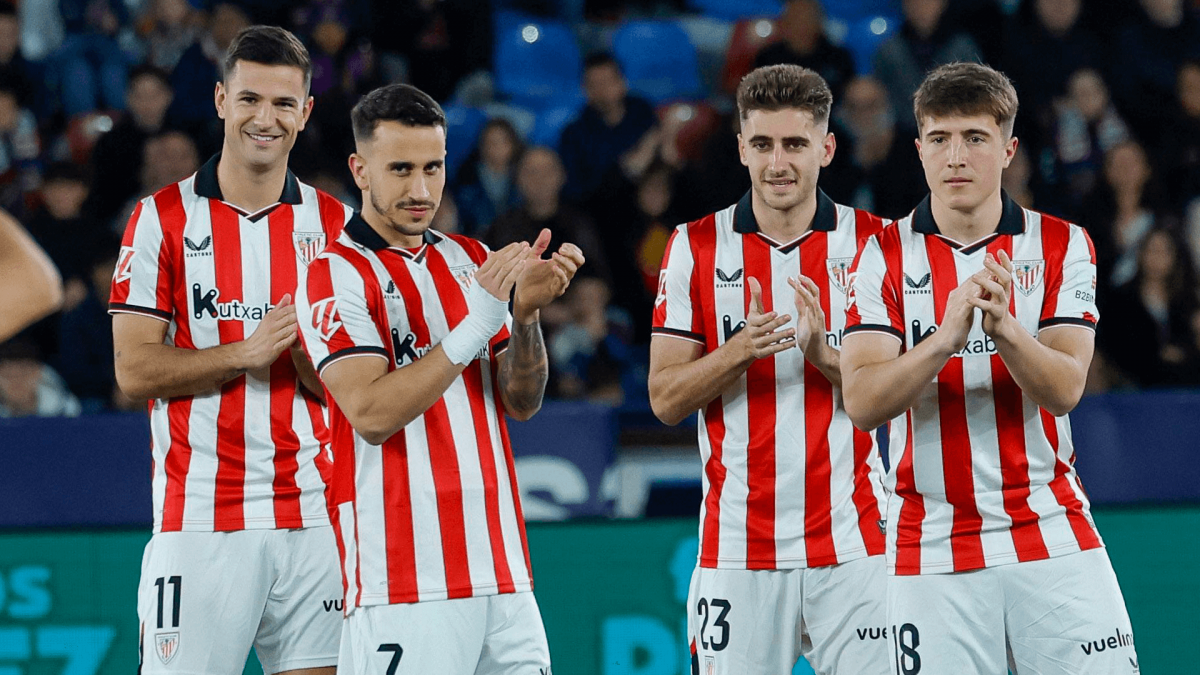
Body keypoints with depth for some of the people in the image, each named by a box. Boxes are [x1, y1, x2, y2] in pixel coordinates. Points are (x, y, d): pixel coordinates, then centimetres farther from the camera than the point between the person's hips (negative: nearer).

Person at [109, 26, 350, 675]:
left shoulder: (334, 224, 11)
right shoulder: (161, 219, 3)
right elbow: (135, 370, -4)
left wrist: (304, 347, -15)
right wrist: (246, 353, -17)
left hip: (313, 517, 2)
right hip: (198, 518, -2)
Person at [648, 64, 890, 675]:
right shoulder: (697, 247, 5)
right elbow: (665, 400, 2)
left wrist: (824, 354, -16)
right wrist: (739, 349, -16)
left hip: (851, 542, 0)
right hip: (737, 547, 0)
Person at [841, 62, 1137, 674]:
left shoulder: (1061, 246, 4)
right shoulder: (883, 256, 3)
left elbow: (1063, 388, -7)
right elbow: (863, 403, -9)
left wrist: (1004, 326, -26)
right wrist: (946, 338, -25)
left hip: (1053, 536, 0)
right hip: (931, 548, 0)